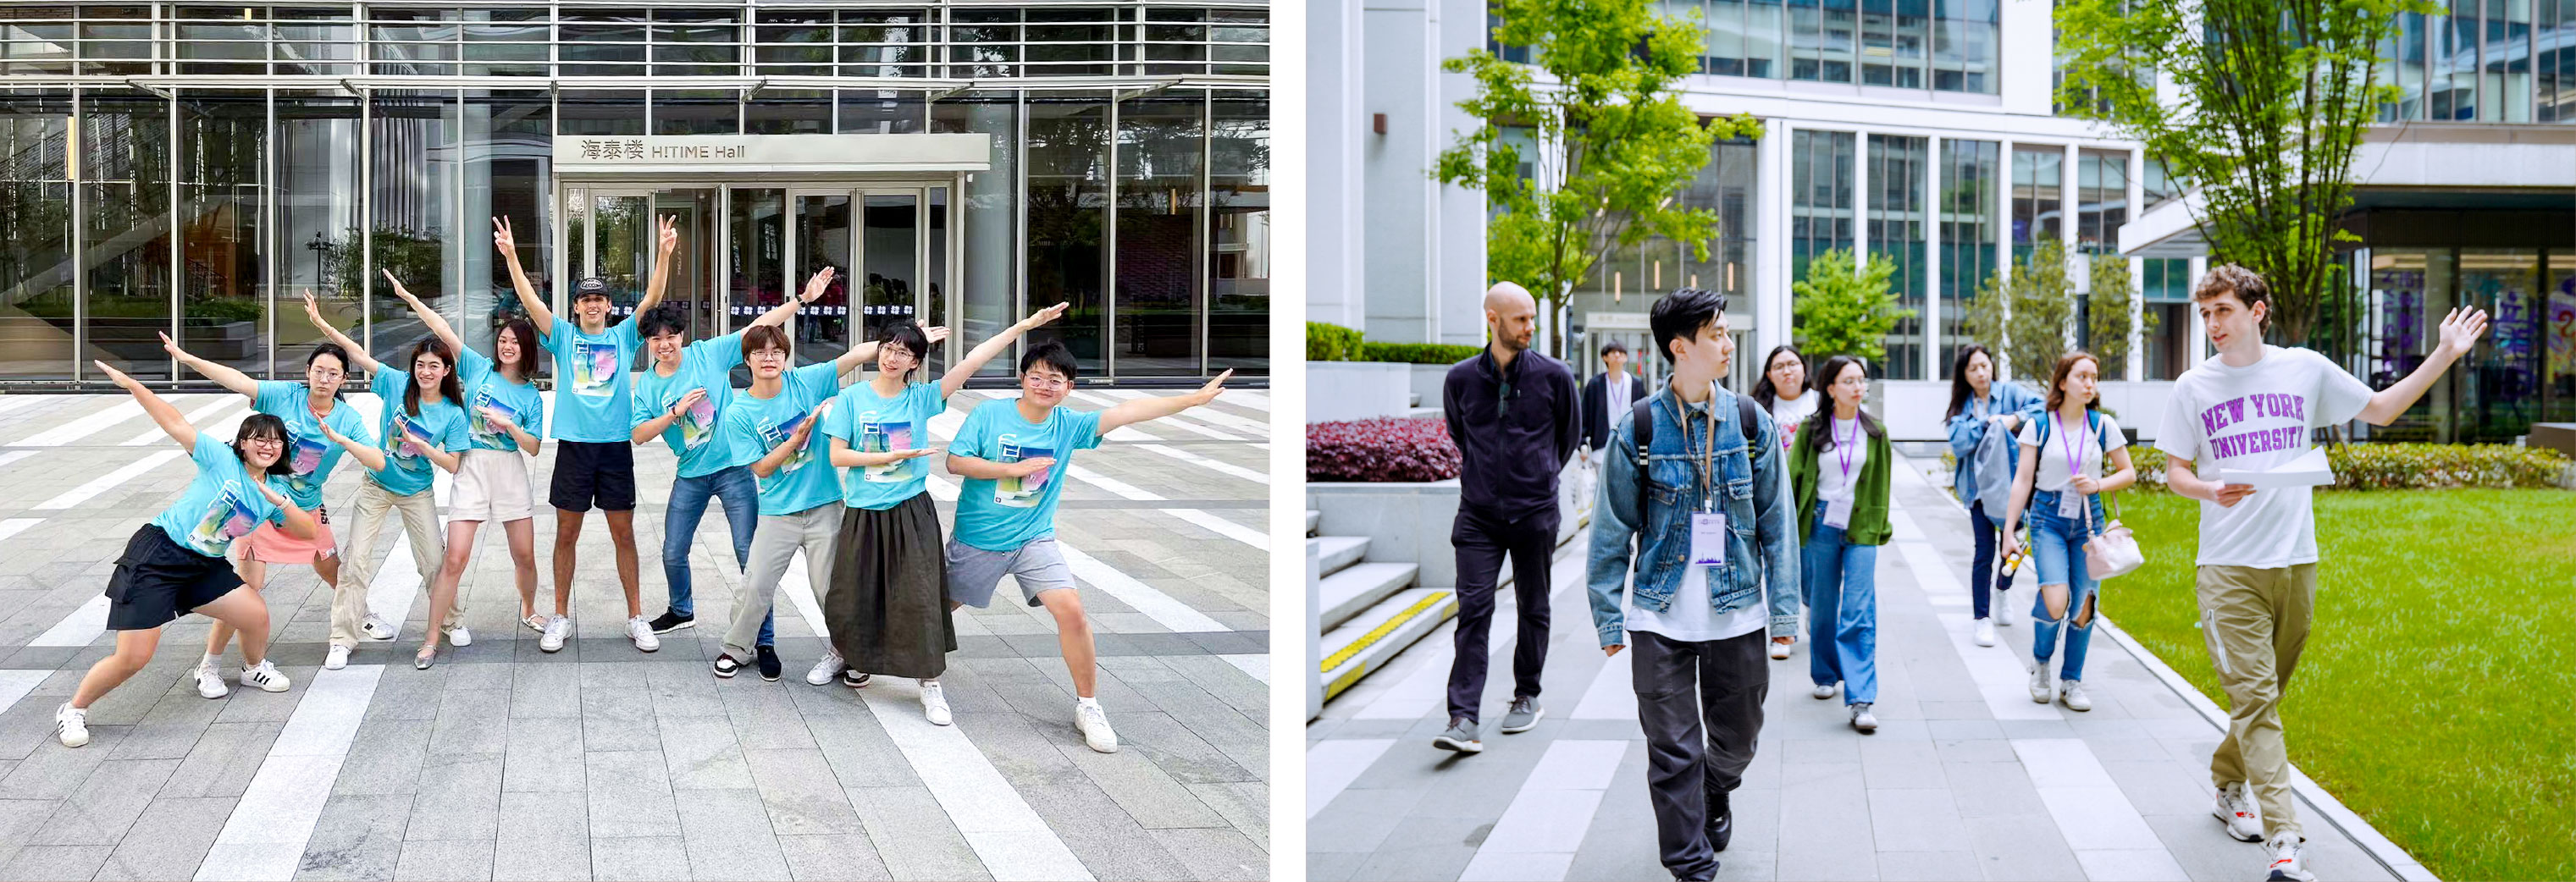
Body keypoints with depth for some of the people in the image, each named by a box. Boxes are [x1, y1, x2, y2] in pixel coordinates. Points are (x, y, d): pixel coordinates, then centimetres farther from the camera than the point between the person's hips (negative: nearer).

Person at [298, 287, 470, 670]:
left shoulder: (453, 414, -12)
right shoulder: (397, 384, -11)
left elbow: (452, 465, -11)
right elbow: (358, 354, -14)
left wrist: (423, 446, -27)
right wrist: (321, 324, -23)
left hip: (417, 492, 0)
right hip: (377, 485, 0)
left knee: (434, 561, 5)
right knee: (357, 559, -5)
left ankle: (453, 621, 29)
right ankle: (342, 640, 1)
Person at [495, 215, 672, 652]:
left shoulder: (624, 336, 8)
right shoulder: (564, 336, 8)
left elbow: (651, 300, -4)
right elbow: (531, 301, -4)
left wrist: (664, 254, -19)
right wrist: (511, 256, -18)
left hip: (616, 445, 0)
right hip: (574, 446, 0)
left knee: (623, 533, 5)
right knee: (566, 533, 6)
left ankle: (636, 618, 12)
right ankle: (560, 618, 16)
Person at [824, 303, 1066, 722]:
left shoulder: (922, 397, -1)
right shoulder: (853, 398, -2)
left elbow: (971, 361, -9)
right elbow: (837, 455, -7)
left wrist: (1025, 325, -16)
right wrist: (893, 456, -15)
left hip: (912, 513, 0)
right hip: (864, 514, 0)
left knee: (920, 598, -3)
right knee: (851, 594, 12)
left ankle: (931, 684, 7)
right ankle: (842, 652, 41)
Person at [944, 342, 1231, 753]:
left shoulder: (1069, 425, -6)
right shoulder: (989, 414, -12)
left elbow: (1127, 411, -12)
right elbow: (955, 462, -16)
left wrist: (1194, 398, -17)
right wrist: (1016, 468, -23)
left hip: (1034, 539, 1)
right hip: (977, 539, -1)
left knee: (1071, 611, -15)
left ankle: (1088, 706, -1)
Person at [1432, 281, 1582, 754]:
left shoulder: (1554, 375, -2)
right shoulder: (1460, 378, 1)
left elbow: (1570, 434, 14)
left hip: (1534, 511, 0)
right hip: (1478, 514, 0)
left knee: (1533, 609, 11)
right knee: (1473, 610, -8)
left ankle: (1527, 697, 29)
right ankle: (1464, 720, -13)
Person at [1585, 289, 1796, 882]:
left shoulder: (1752, 424, 1)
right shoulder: (1637, 431, -6)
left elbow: (1776, 522, 5)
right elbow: (1612, 531, -1)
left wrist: (1783, 608, 1)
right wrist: (1610, 619, -3)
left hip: (1737, 614, 2)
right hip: (1660, 618, -2)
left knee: (1737, 738, 15)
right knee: (1674, 751, 1)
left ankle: (1716, 793, 47)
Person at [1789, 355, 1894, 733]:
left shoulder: (1875, 433, 5)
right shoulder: (1812, 429, 1)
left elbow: (1881, 486, 12)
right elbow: (1793, 475, 2)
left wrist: (1880, 529, 12)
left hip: (1861, 531, 0)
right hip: (1821, 527, 0)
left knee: (1860, 612, -8)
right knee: (1822, 607, 10)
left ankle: (1861, 699, -12)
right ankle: (1825, 676, 31)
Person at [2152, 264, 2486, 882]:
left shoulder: (2305, 369, 4)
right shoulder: (2194, 387, 1)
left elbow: (2381, 410, 16)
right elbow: (2175, 472, 5)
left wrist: (2445, 356, 10)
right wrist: (2211, 492, -16)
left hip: (2295, 561, 2)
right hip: (2227, 568, -2)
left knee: (2265, 696, 11)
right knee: (2253, 698, -9)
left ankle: (2227, 788, 34)